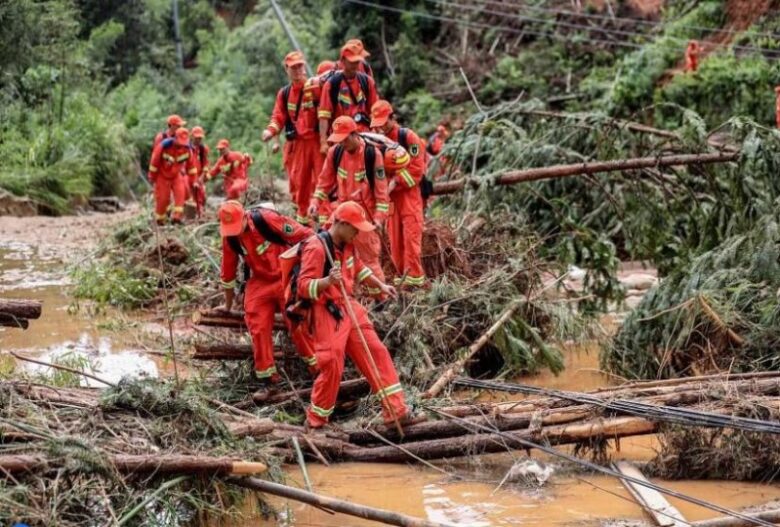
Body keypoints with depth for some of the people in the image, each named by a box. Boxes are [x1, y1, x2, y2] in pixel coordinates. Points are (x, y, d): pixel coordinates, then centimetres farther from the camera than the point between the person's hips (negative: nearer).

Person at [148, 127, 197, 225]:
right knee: (163, 198, -2)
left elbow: (191, 164, -3)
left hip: (176, 175, 3)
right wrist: (152, 177, -6)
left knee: (180, 192, -20)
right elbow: (154, 161, -16)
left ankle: (176, 216, -22)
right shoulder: (164, 146, -28)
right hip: (162, 176, -3)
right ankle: (160, 219, 19)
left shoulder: (187, 148, -17)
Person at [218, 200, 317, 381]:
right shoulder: (229, 238, -4)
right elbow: (227, 272, 9)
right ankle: (266, 375, 5)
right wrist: (228, 306, 18)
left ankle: (316, 364, 1)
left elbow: (304, 236, -20)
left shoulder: (266, 219, -23)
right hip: (259, 282, 5)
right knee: (258, 326, -3)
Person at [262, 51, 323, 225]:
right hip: (296, 144, 5)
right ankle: (302, 218, 18)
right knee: (298, 181, 8)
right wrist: (271, 131, -7)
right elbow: (278, 117, 12)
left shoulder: (315, 88, -3)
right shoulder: (284, 93, 12)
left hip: (316, 141, -5)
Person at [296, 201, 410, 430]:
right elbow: (304, 286, -23)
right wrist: (328, 281, -39)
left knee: (377, 352, 4)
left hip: (350, 306, 9)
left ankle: (395, 409, 7)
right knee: (332, 365, -9)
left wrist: (381, 285, 20)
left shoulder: (347, 244, 8)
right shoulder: (316, 248, -19)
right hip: (328, 312, -9)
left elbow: (359, 269, 28)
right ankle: (315, 420, 9)